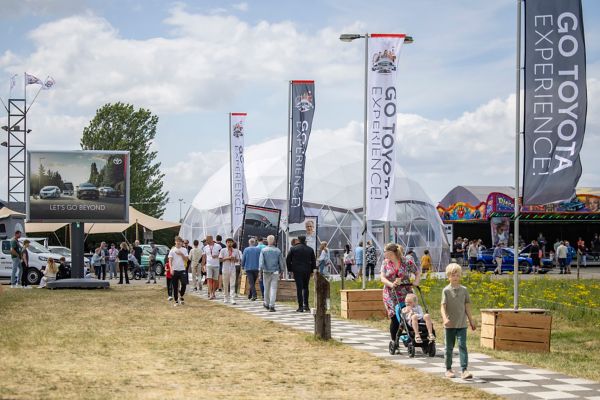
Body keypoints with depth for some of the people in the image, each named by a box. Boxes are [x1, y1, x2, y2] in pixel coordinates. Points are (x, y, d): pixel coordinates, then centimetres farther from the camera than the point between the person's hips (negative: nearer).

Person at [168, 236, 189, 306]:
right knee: (175, 286, 1)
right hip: (175, 270, -1)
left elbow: (186, 259, 4)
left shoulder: (184, 250, 8)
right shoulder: (172, 250, 3)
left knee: (184, 283, -13)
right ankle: (176, 301, 9)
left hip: (182, 270, 1)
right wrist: (171, 268, -14)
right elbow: (170, 260, -2)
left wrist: (181, 254, -12)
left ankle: (181, 296, 11)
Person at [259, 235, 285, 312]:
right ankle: (272, 305, -9)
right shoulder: (278, 251, -2)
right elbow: (281, 262, 4)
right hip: (275, 272, 0)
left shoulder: (263, 250, -4)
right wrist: (281, 271, 14)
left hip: (266, 271, 0)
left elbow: (261, 261, -7)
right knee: (273, 289, -2)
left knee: (266, 289, 14)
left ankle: (266, 303, 30)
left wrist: (260, 271, -6)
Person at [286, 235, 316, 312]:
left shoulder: (293, 249, -2)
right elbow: (313, 261, 8)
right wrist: (312, 270, 15)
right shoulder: (310, 250, 5)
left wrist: (290, 269, 9)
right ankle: (306, 305, 9)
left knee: (299, 288, -2)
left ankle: (300, 307, -5)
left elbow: (288, 260, -1)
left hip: (297, 271, -2)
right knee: (305, 287, 15)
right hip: (307, 271, 2)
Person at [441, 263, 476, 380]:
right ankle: (448, 369, 23)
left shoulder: (464, 290, 5)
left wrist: (471, 320, 12)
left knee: (462, 346, -9)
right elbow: (443, 306, -10)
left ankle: (464, 370, -14)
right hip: (450, 324, -1)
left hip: (462, 324, 1)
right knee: (449, 347, 10)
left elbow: (467, 306, 11)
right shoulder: (446, 290, -3)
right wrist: (445, 318, -25)